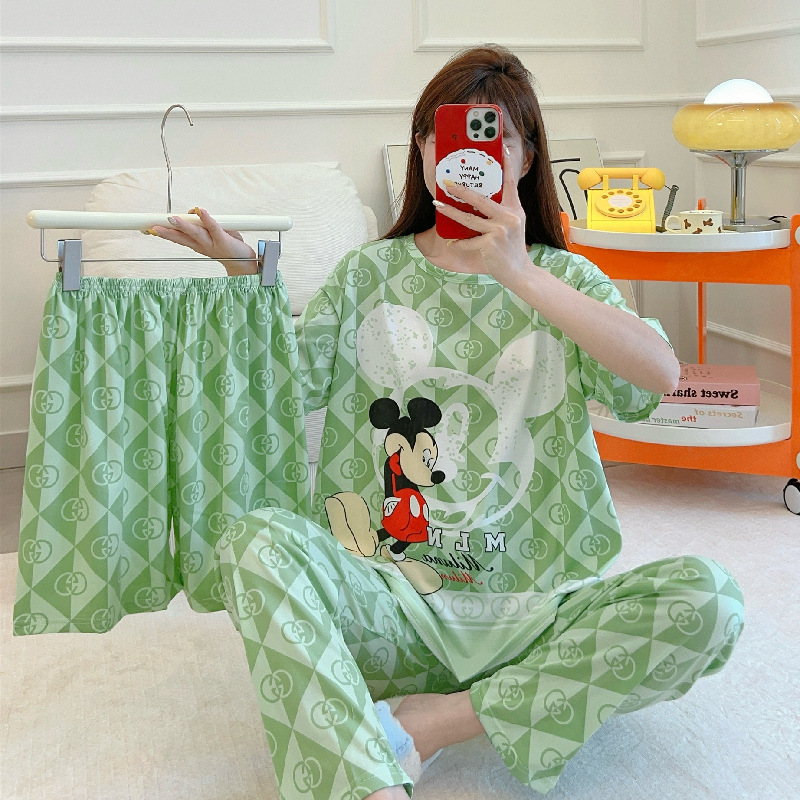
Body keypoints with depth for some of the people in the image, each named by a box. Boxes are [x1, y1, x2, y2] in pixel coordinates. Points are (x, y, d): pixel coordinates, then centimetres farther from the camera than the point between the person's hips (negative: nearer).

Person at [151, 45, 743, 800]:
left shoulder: (562, 280, 8)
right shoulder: (371, 275, 11)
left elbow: (660, 374, -13)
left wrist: (516, 273, -22)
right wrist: (247, 280, -14)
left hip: (531, 610, 1)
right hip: (390, 601, 0)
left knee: (706, 598, -25)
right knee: (258, 541, -29)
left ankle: (435, 722, -20)